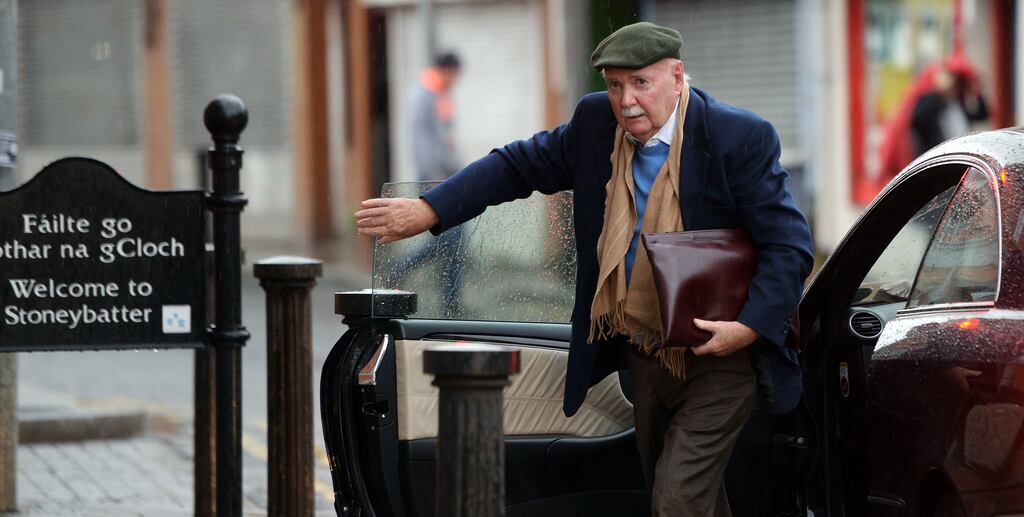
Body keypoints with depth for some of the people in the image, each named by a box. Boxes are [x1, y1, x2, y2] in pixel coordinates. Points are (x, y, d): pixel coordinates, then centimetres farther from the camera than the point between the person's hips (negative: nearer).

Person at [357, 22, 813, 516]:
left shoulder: (740, 138, -17)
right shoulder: (595, 124, -1)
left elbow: (788, 246, -16)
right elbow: (516, 166, 7)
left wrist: (748, 327, -28)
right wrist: (426, 211, -4)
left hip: (718, 359, -6)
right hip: (644, 359, 6)